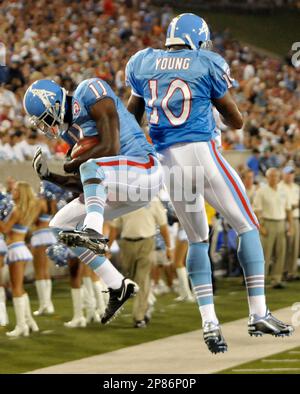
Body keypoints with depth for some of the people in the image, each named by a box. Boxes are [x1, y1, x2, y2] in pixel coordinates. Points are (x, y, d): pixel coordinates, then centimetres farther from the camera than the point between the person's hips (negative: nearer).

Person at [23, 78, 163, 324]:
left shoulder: (90, 93, -8)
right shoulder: (70, 129, 16)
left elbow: (111, 148, -18)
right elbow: (84, 185, 16)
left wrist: (68, 166, -6)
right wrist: (50, 176, 3)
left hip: (144, 169, -10)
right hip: (119, 187, 10)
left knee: (91, 166, -34)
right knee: (60, 226, 9)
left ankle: (93, 230, -48)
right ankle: (118, 287, 9)